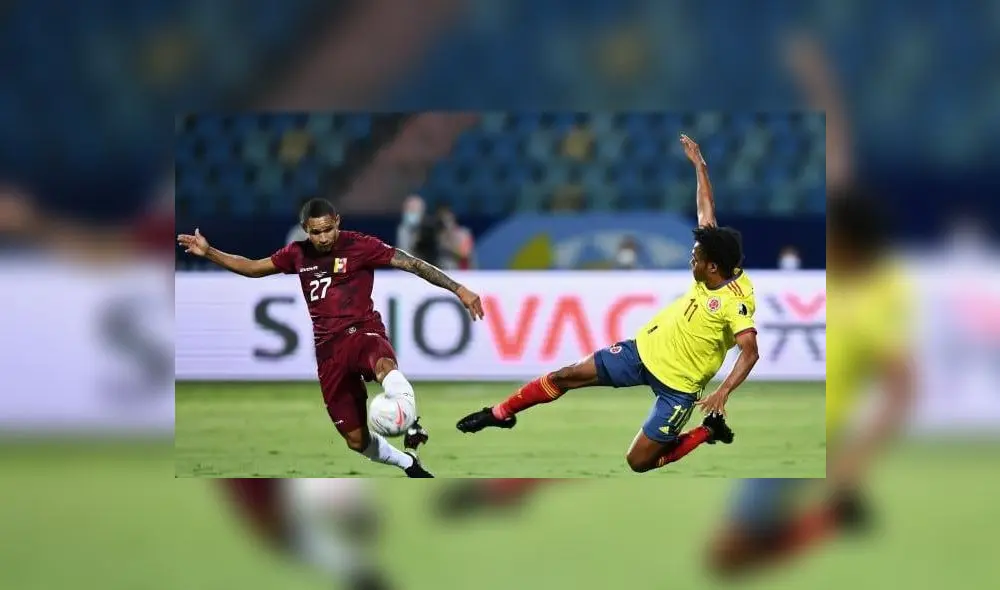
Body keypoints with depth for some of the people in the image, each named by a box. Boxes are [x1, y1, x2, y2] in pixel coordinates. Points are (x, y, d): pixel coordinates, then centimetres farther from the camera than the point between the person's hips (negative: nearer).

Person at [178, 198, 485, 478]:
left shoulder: (360, 246, -5)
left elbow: (413, 264, -9)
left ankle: (411, 427, -61)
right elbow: (253, 267, 23)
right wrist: (208, 253, 13)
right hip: (329, 350, 5)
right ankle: (410, 466, 29)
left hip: (362, 332, -5)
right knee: (356, 440, 4)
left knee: (383, 365, -45)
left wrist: (459, 289, -16)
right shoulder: (298, 254, 10)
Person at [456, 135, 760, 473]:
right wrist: (699, 165, 9)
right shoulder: (712, 274, -6)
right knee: (566, 376, 5)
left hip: (676, 387, -7)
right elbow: (706, 213, 4)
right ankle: (501, 414, 24)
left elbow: (750, 351, -38)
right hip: (644, 350, 7)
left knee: (639, 461, -6)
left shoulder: (735, 302, -27)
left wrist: (724, 392, -51)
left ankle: (710, 430, 14)